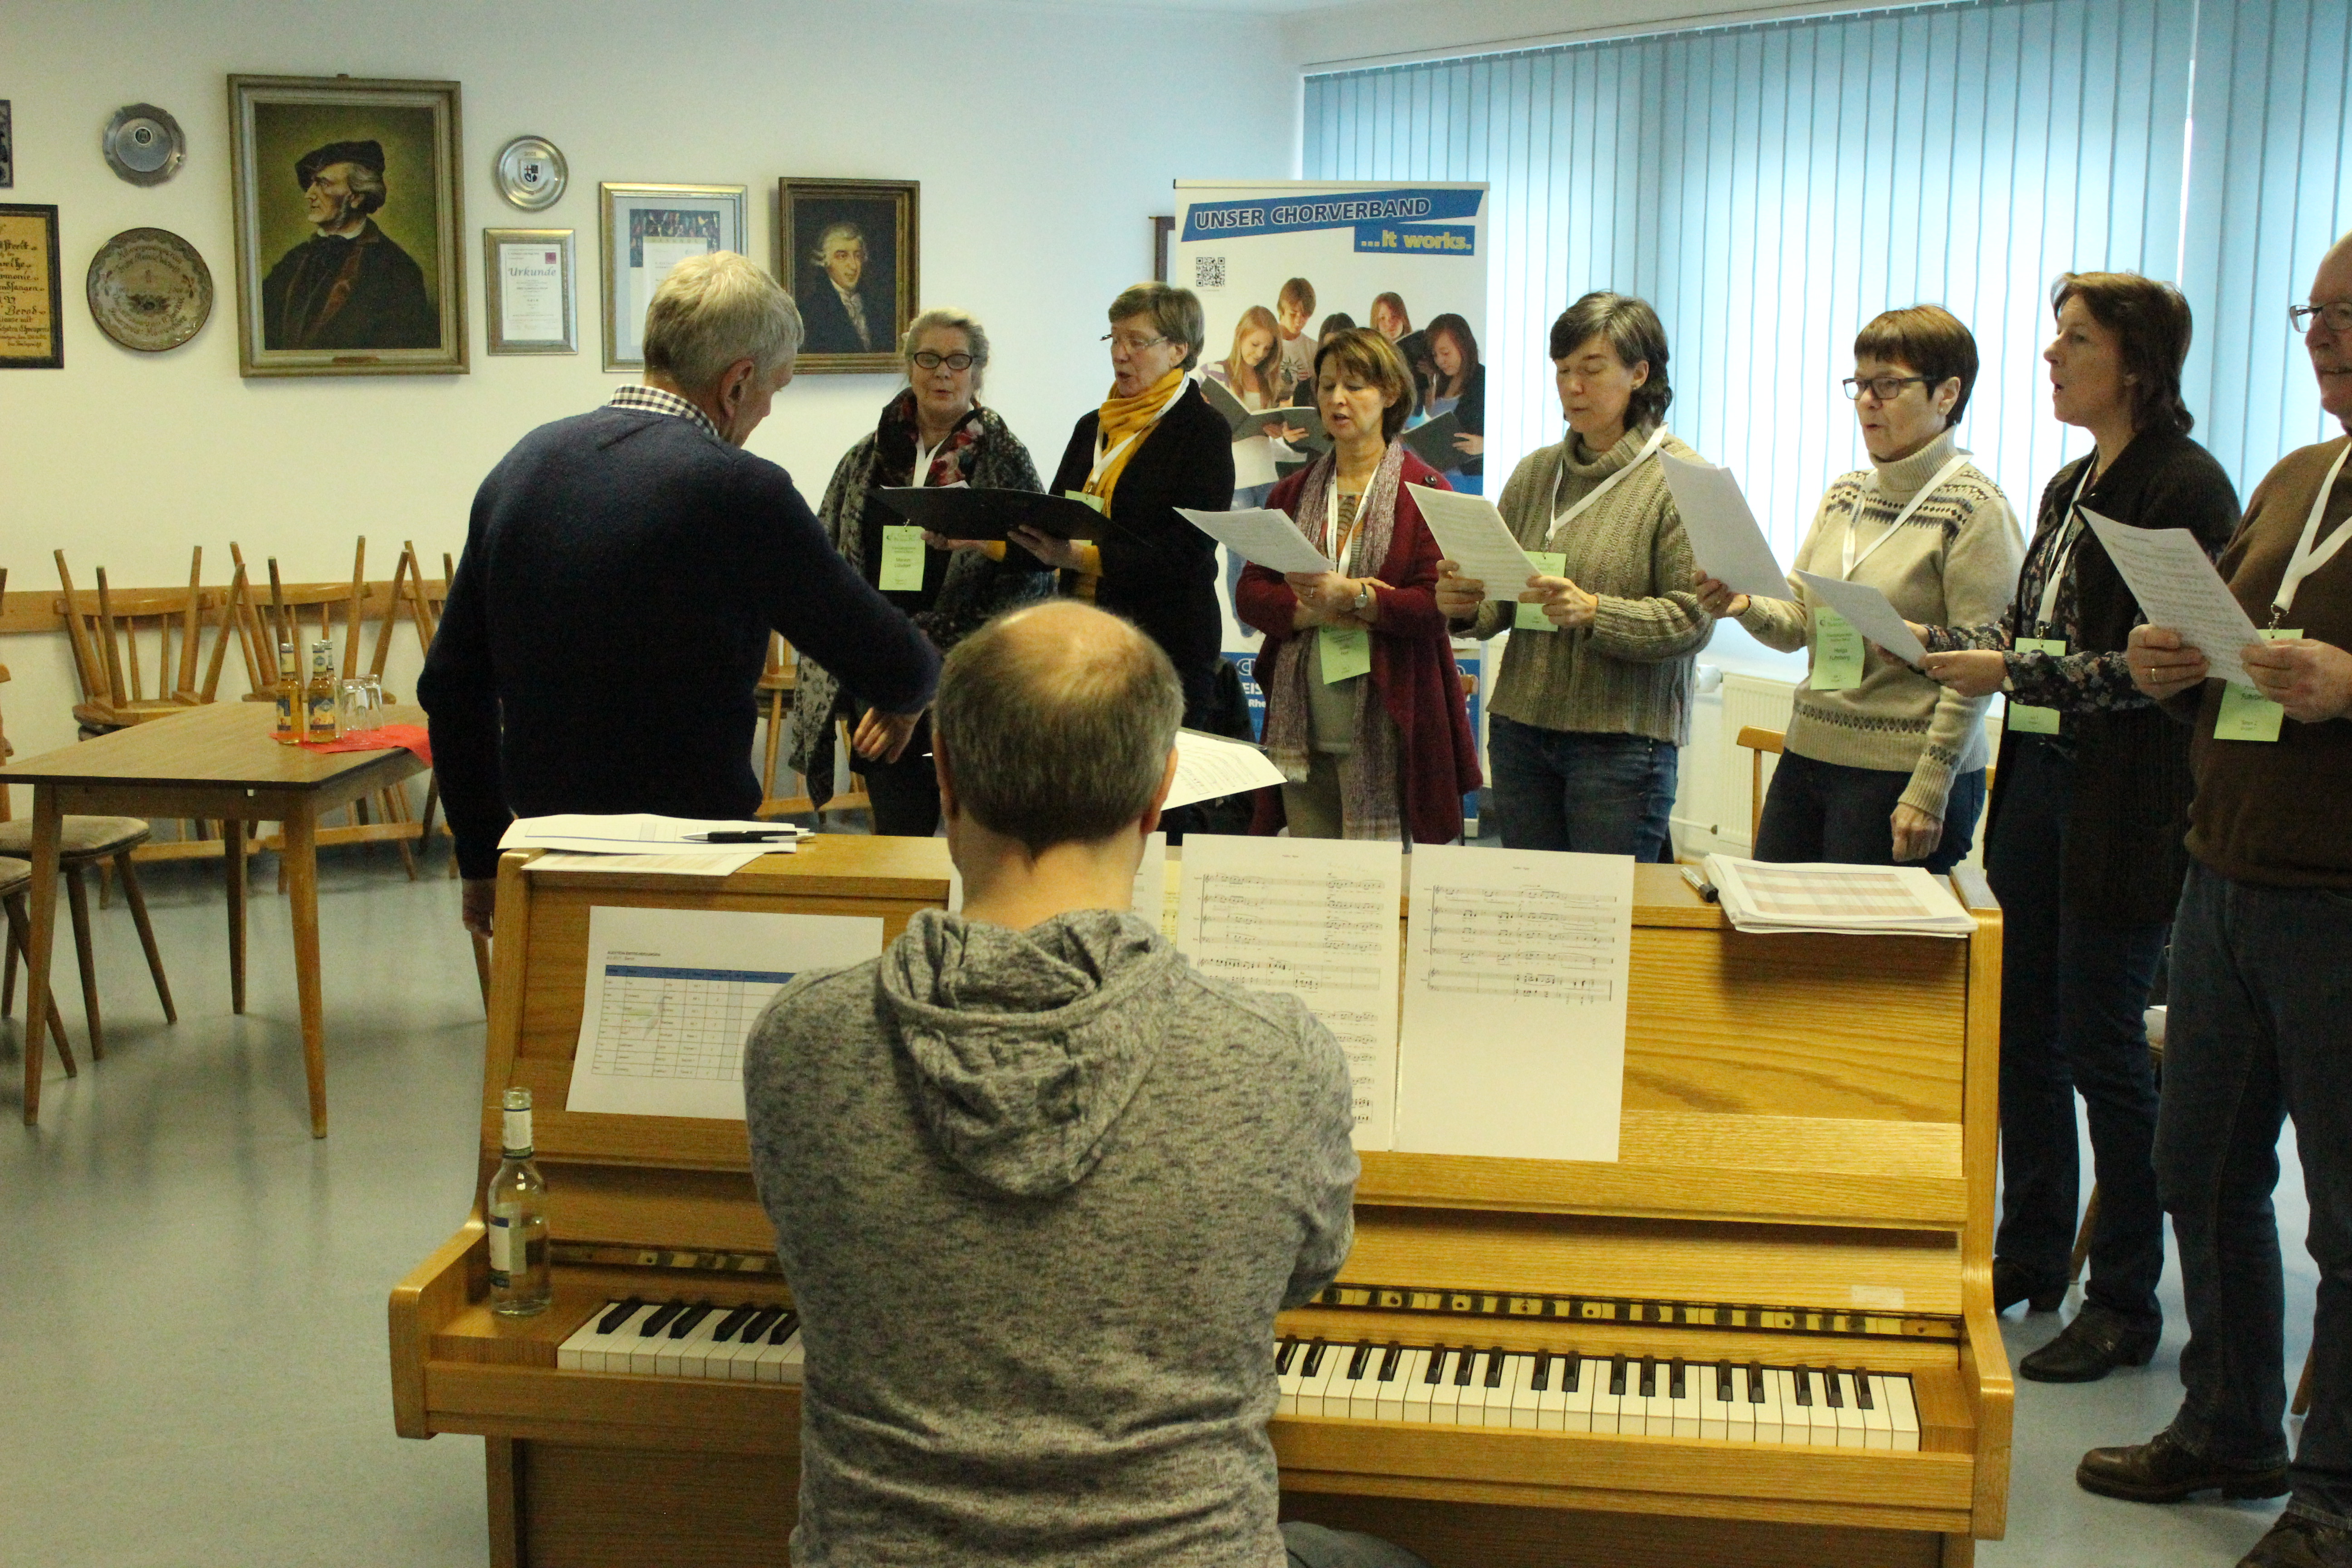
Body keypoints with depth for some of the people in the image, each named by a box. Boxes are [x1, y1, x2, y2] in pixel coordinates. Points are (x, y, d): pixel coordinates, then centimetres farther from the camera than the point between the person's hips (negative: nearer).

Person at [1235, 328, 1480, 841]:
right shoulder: (1294, 492, 16)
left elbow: (1436, 604, -9)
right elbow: (1250, 595, 7)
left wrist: (1349, 596, -23)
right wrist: (1313, 611, -12)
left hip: (1385, 717, -4)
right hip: (1303, 720, 4)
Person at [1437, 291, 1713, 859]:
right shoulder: (1534, 473, 11)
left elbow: (1692, 620, -12)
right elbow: (1503, 602, 13)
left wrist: (1594, 612, -25)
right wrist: (1467, 605, -9)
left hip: (1622, 739, -5)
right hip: (1521, 728, 5)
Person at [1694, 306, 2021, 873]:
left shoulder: (1976, 508, -9)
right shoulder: (1843, 496, 13)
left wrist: (1929, 793, -16)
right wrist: (1746, 606, -9)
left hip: (1900, 777, -7)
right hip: (1806, 759, 7)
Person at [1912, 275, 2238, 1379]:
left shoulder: (2185, 486, -12)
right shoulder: (2071, 487, 14)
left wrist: (2015, 671, -20)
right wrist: (1934, 643, 4)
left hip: (2126, 808, -8)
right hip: (2039, 782, 8)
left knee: (2103, 1046, -1)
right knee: (2025, 1030, 13)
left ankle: (2127, 1301, 12)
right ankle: (2029, 1254, 28)